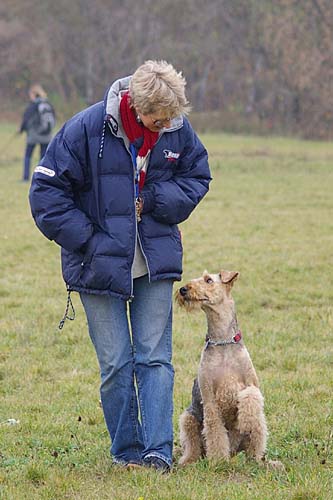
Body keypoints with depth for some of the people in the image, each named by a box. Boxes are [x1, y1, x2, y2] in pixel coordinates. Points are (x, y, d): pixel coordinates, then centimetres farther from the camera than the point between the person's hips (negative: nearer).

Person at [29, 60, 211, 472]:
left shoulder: (177, 130, -5)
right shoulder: (87, 129, -16)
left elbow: (198, 177, 10)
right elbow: (46, 192, -11)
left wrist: (155, 199, -9)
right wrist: (87, 241, -14)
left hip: (154, 264, 3)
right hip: (101, 264, -2)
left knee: (155, 358, -1)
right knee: (115, 363, 1)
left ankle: (157, 451, -1)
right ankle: (126, 453, 12)